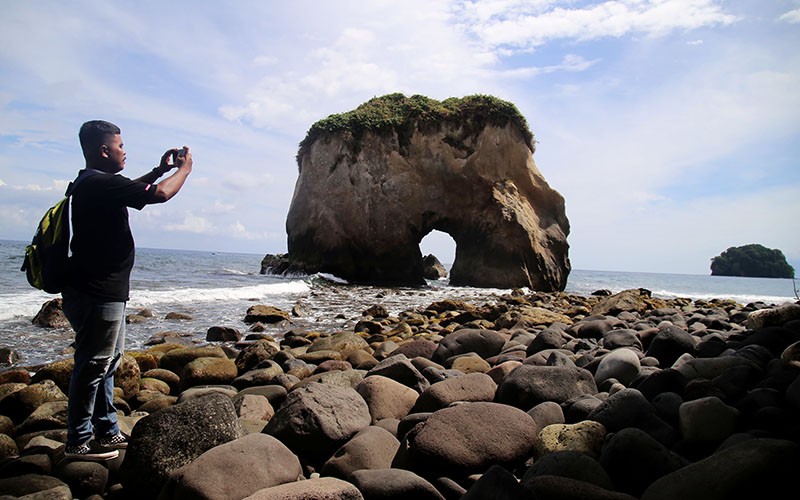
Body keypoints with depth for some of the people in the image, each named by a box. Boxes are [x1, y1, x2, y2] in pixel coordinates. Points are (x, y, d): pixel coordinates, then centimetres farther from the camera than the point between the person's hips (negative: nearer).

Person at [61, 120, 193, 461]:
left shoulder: (91, 184, 12)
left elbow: (131, 188, 31)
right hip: (97, 295, -11)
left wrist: (161, 169, 23)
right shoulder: (101, 184, -19)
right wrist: (184, 169, -2)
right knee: (92, 366, -1)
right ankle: (79, 442, 12)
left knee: (108, 363, 17)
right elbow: (160, 194, -19)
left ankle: (107, 432, 28)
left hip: (105, 292, 11)